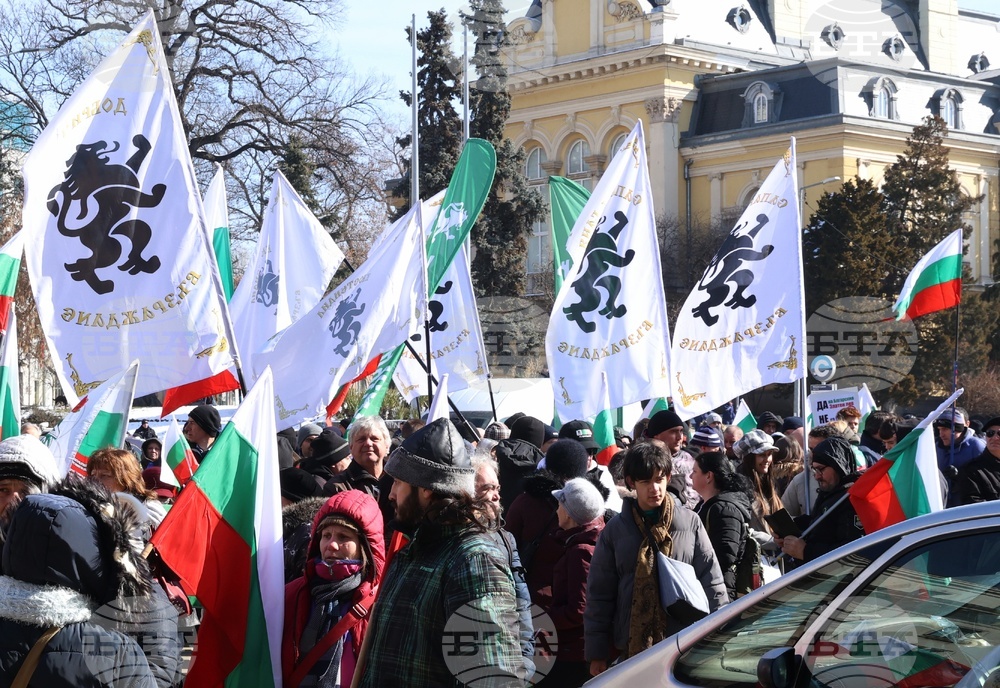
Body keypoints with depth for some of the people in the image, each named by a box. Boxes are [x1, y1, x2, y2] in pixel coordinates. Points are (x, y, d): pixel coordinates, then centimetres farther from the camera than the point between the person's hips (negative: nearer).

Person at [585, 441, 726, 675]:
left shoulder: (690, 522, 2)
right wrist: (597, 653, 1)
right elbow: (599, 593, 4)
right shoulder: (615, 529, 2)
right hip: (632, 645, 0)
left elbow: (712, 582, 5)